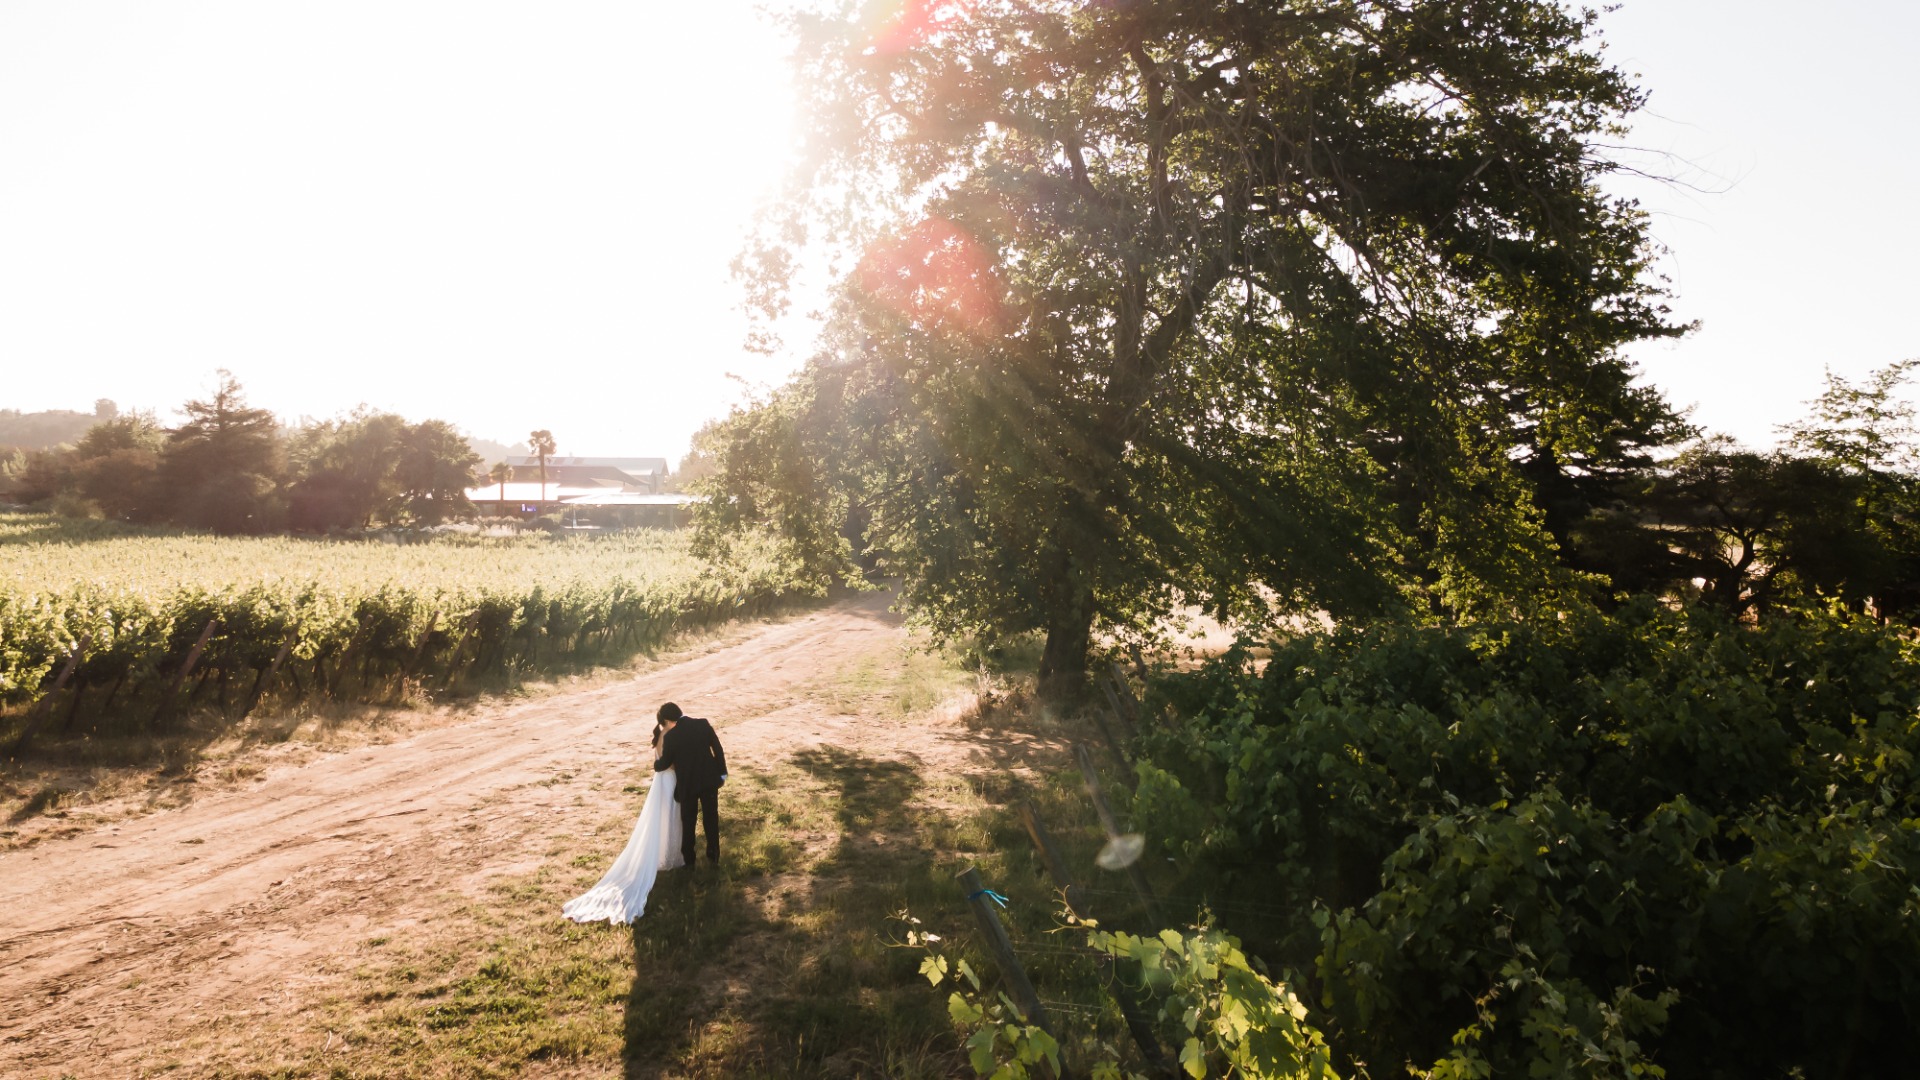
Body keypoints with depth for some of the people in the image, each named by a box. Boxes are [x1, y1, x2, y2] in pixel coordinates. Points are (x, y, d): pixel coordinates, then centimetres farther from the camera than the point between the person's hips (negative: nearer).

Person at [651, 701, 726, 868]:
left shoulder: (670, 737, -14)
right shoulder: (703, 724, -8)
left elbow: (664, 764, -2)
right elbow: (718, 749, -3)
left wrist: (655, 763, 22)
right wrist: (722, 773, 8)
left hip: (687, 784, -2)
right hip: (709, 779, 2)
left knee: (688, 822, 16)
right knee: (711, 819, 14)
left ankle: (688, 859, 25)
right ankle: (713, 857, 21)